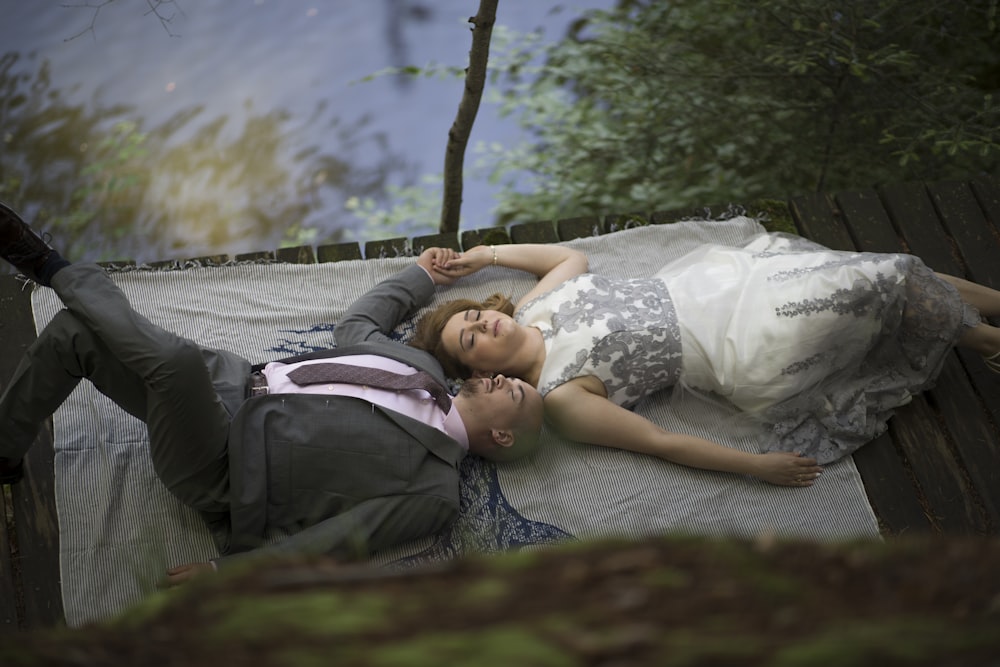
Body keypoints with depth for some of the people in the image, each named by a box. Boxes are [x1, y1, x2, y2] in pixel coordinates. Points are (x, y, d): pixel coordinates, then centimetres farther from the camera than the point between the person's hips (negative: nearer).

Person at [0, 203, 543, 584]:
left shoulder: (436, 492, -10)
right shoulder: (423, 368, 10)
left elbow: (332, 542, -15)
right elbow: (357, 322, 28)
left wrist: (225, 569, -18)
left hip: (215, 474, -8)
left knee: (176, 357, -37)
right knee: (72, 335, -7)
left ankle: (58, 271, -9)